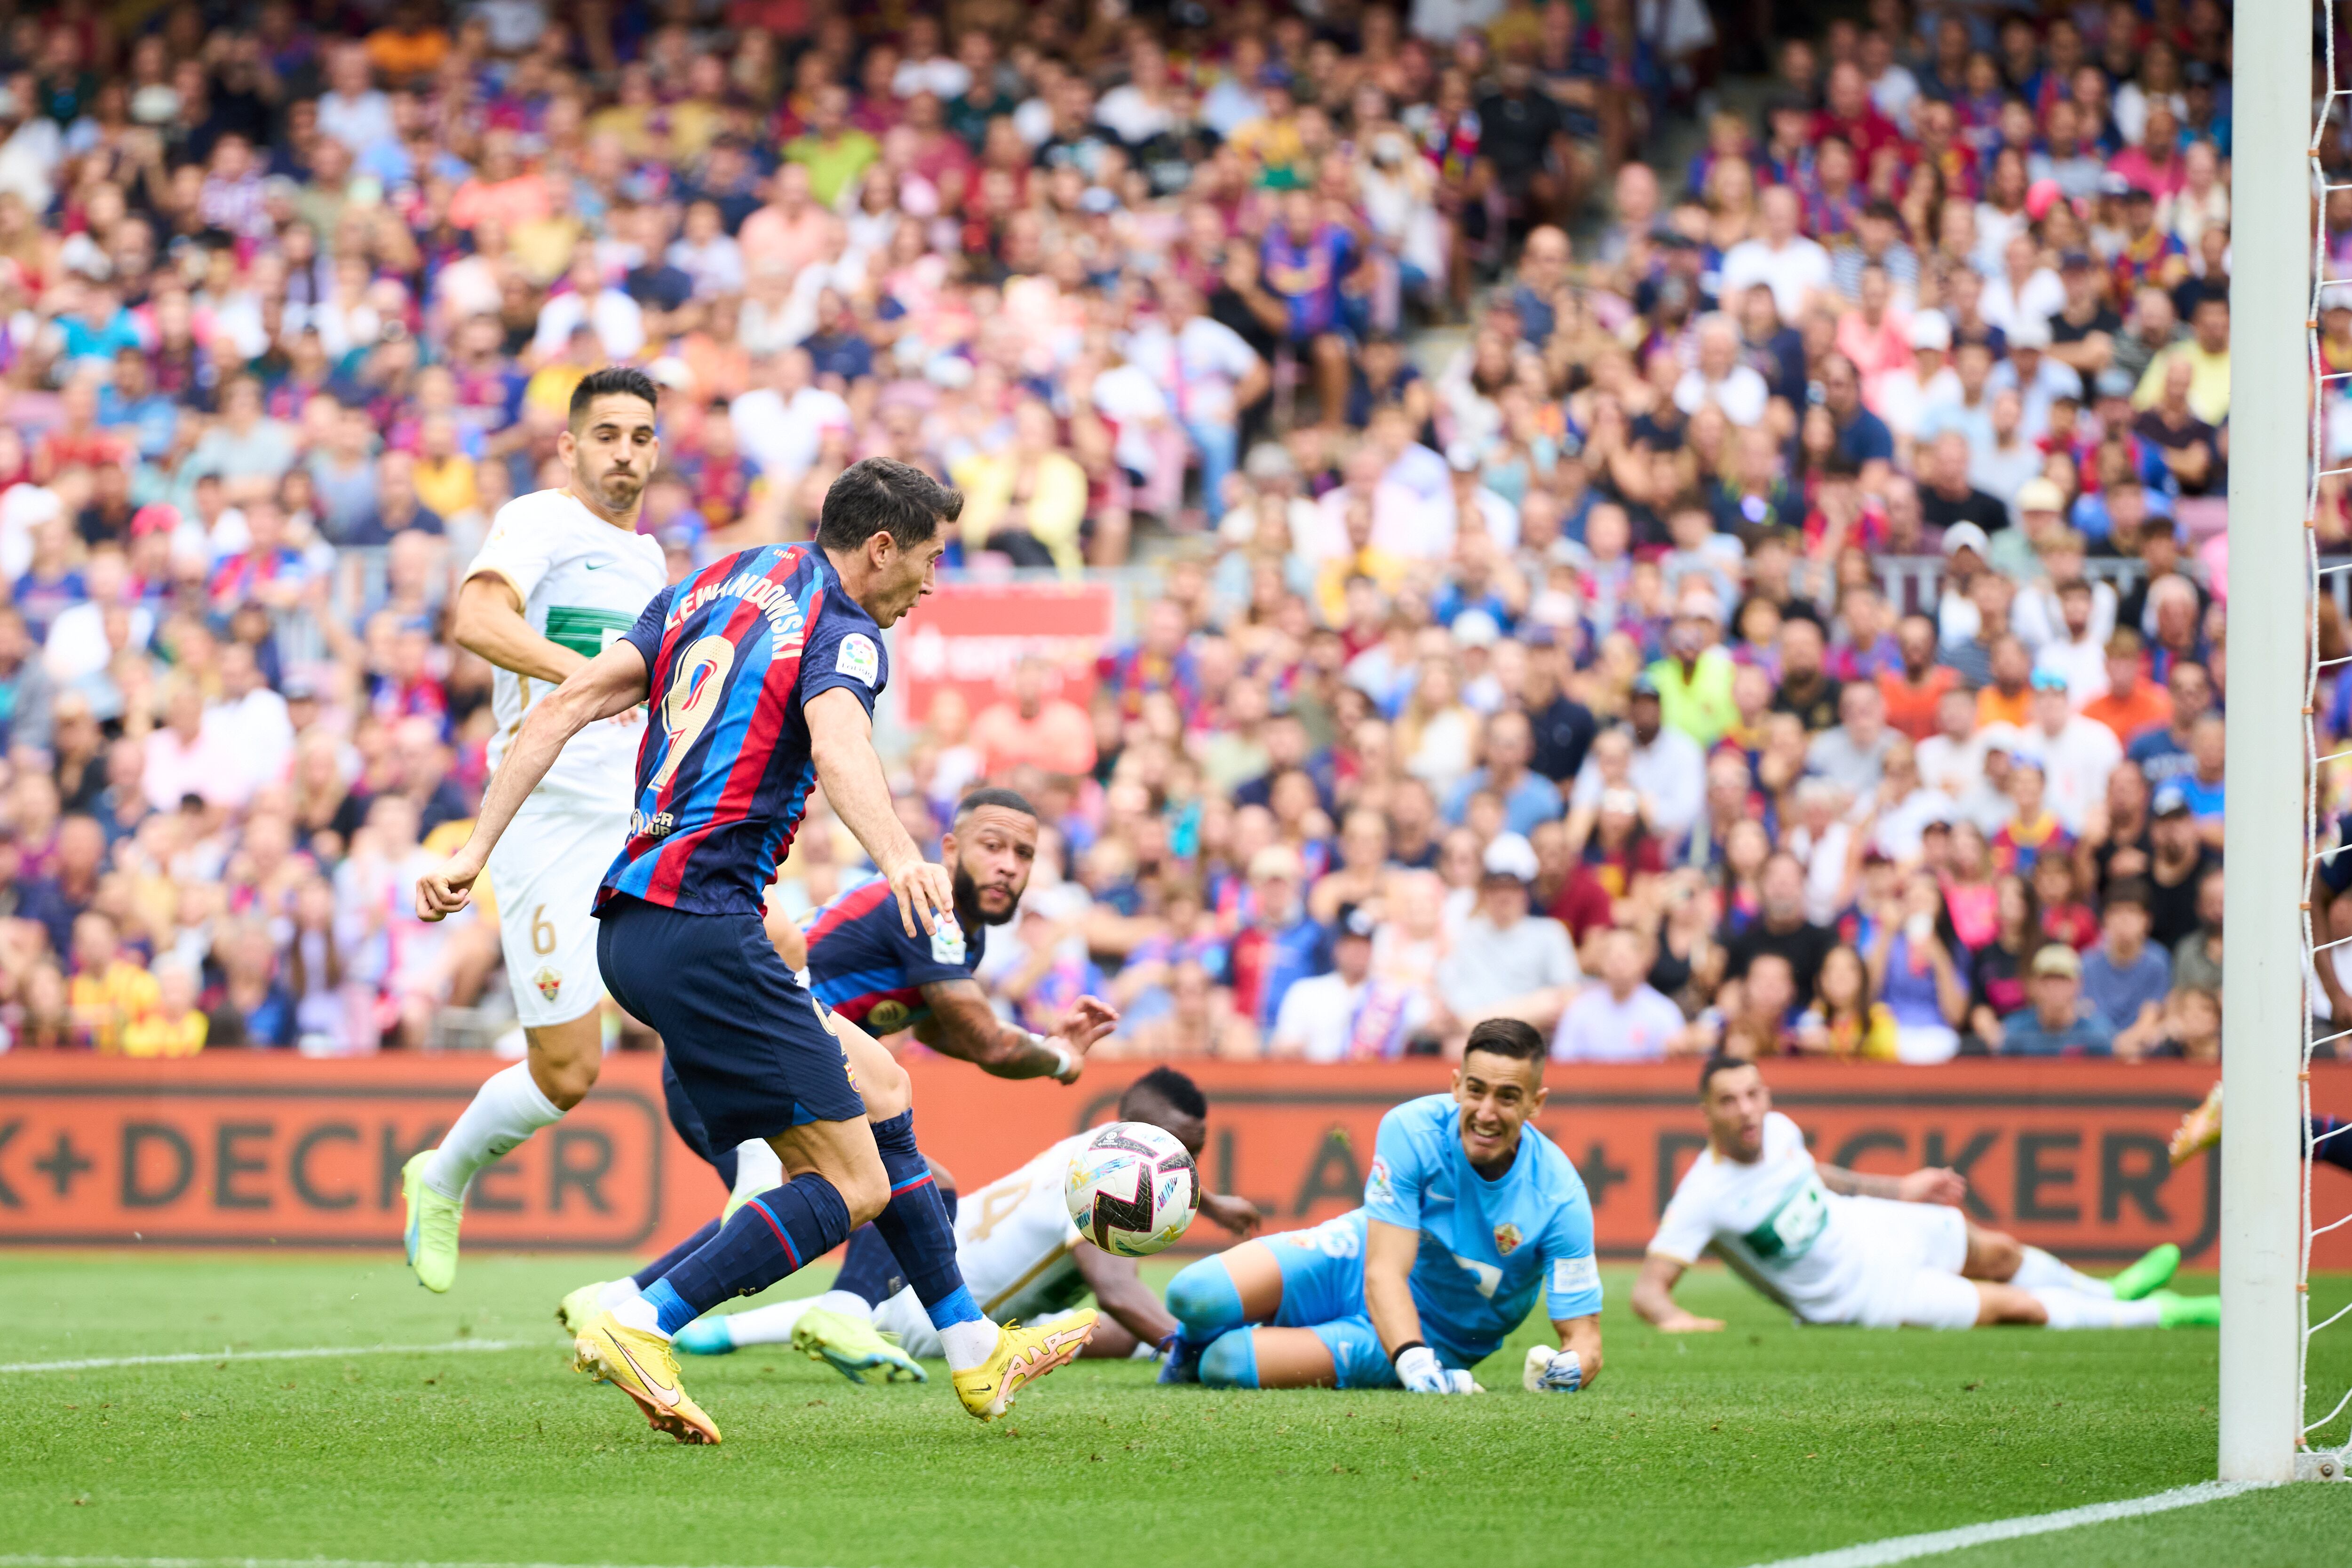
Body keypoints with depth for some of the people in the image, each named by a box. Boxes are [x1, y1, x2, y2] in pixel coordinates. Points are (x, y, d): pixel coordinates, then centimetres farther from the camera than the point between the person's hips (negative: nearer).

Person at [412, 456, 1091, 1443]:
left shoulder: (717, 585, 18)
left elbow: (565, 706, 11)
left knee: (877, 1088, 21)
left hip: (630, 924, 9)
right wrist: (900, 860, -47)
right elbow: (837, 744, -29)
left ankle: (974, 1353, 25)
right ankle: (638, 1330, -17)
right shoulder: (840, 632, -5)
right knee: (855, 1185, -7)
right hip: (701, 924, -9)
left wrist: (476, 850, 10)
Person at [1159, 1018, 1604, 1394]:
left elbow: (1584, 1339, -21)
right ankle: (1194, 1341, 19)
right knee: (1195, 1297, -21)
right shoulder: (1412, 1130, -25)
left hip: (1432, 1337, -2)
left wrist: (1568, 1369, -47)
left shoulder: (1559, 1198, -26)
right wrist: (1414, 1362, -48)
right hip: (1355, 1263, 2)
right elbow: (1383, 1273, -29)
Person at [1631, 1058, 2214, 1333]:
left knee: (2001, 1253, 22)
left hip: (1872, 1225, 6)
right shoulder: (1703, 1197, -32)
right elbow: (1649, 1285, -30)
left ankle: (2105, 1294, 53)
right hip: (1860, 1293, -6)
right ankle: (2160, 1316, 14)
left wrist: (1897, 1189, 19)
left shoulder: (1778, 1130, -11)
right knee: (2018, 1306, -5)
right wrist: (1672, 1319, -52)